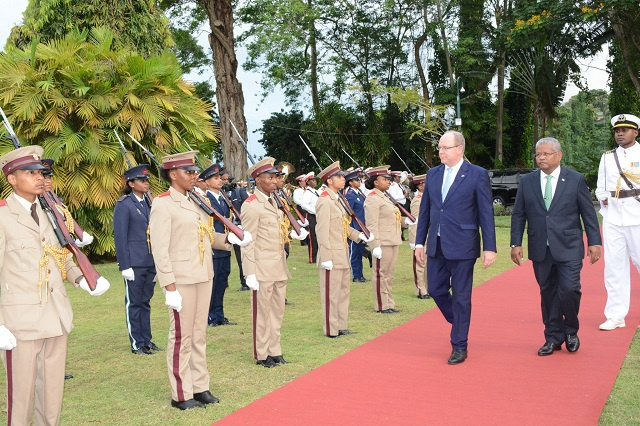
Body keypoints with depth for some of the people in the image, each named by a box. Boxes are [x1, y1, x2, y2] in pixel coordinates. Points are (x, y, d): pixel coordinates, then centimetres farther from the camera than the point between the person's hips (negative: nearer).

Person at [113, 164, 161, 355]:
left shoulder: (149, 203, 13)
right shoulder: (123, 205, -7)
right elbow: (120, 237, -10)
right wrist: (125, 266, -14)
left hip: (151, 262, 6)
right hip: (134, 263, -6)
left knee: (145, 302, 13)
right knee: (134, 303, 3)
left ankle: (147, 340, 22)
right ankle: (137, 344, 12)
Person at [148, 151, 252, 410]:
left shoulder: (197, 201, 12)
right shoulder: (163, 204, -11)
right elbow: (160, 250, -16)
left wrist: (229, 240, -1)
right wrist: (169, 287, -20)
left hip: (204, 277, 7)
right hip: (181, 280, -7)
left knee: (199, 335, 14)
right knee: (181, 337, 3)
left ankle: (200, 387, 26)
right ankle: (181, 395, 15)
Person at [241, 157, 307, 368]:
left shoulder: (272, 201, 14)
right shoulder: (251, 205, -13)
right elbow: (248, 242, -16)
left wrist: (293, 235, 6)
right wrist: (250, 273, -18)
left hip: (279, 267, 8)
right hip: (263, 268, -8)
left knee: (277, 311, 15)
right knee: (262, 312, 4)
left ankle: (274, 351, 27)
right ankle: (261, 355, 17)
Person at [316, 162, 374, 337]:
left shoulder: (338, 199, 14)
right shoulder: (324, 201, -15)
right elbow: (322, 231, -20)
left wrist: (359, 235, 6)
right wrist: (326, 257, -22)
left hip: (342, 254, 10)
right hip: (332, 255, -10)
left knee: (344, 290, 17)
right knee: (331, 293, 1)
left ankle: (341, 326, 28)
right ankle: (331, 329, 12)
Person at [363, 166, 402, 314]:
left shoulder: (384, 197, 18)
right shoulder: (372, 199, -13)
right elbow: (371, 225, -19)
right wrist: (376, 246, -22)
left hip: (392, 242, 10)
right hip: (383, 243, -10)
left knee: (389, 274, 14)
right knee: (381, 274, -1)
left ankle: (389, 304, 22)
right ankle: (382, 306, 7)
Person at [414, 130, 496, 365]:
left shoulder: (477, 174, -6)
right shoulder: (432, 174, 9)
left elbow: (486, 213, -6)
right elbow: (424, 210, 13)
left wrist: (489, 247, -9)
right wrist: (420, 241, 10)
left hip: (462, 246, -5)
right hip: (436, 245, 5)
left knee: (461, 297, 3)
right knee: (435, 290, 10)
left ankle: (459, 346, 16)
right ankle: (460, 323, 37)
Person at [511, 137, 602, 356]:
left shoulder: (576, 180, 1)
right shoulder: (527, 181, 5)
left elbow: (589, 213, 3)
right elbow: (518, 215, 7)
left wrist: (595, 242, 0)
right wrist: (516, 243, 1)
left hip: (568, 248, -2)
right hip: (540, 249, 2)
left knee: (569, 289, -10)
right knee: (547, 293, 7)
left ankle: (571, 331, 16)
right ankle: (553, 337, 20)